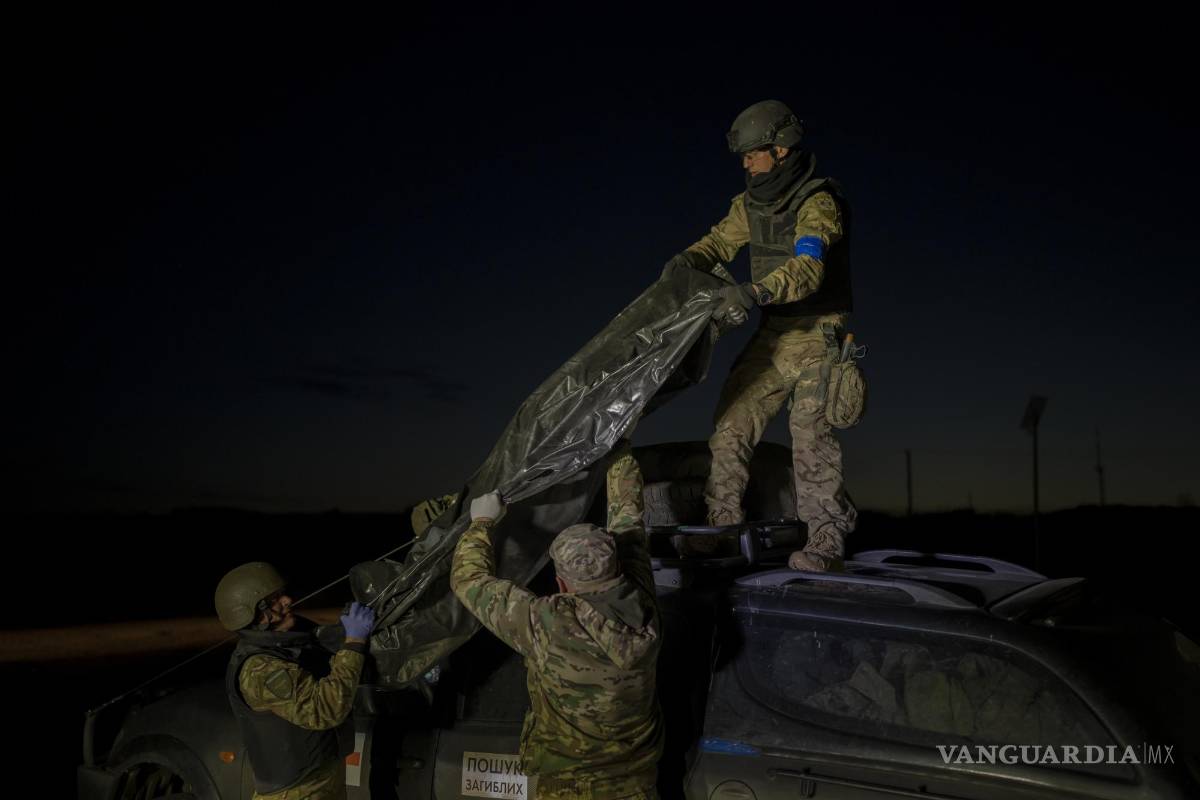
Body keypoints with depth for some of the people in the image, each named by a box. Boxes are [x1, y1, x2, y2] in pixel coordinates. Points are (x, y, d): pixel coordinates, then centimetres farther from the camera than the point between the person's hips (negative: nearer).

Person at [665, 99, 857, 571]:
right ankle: (723, 522, 14)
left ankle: (827, 538, 0)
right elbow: (721, 241, 20)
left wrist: (754, 292, -47)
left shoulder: (818, 203, -17)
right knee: (732, 421, 3)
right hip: (773, 333, 7)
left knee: (810, 431, -12)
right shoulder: (751, 204, 7)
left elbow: (807, 268, -32)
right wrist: (687, 260, -1)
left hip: (818, 334, -7)